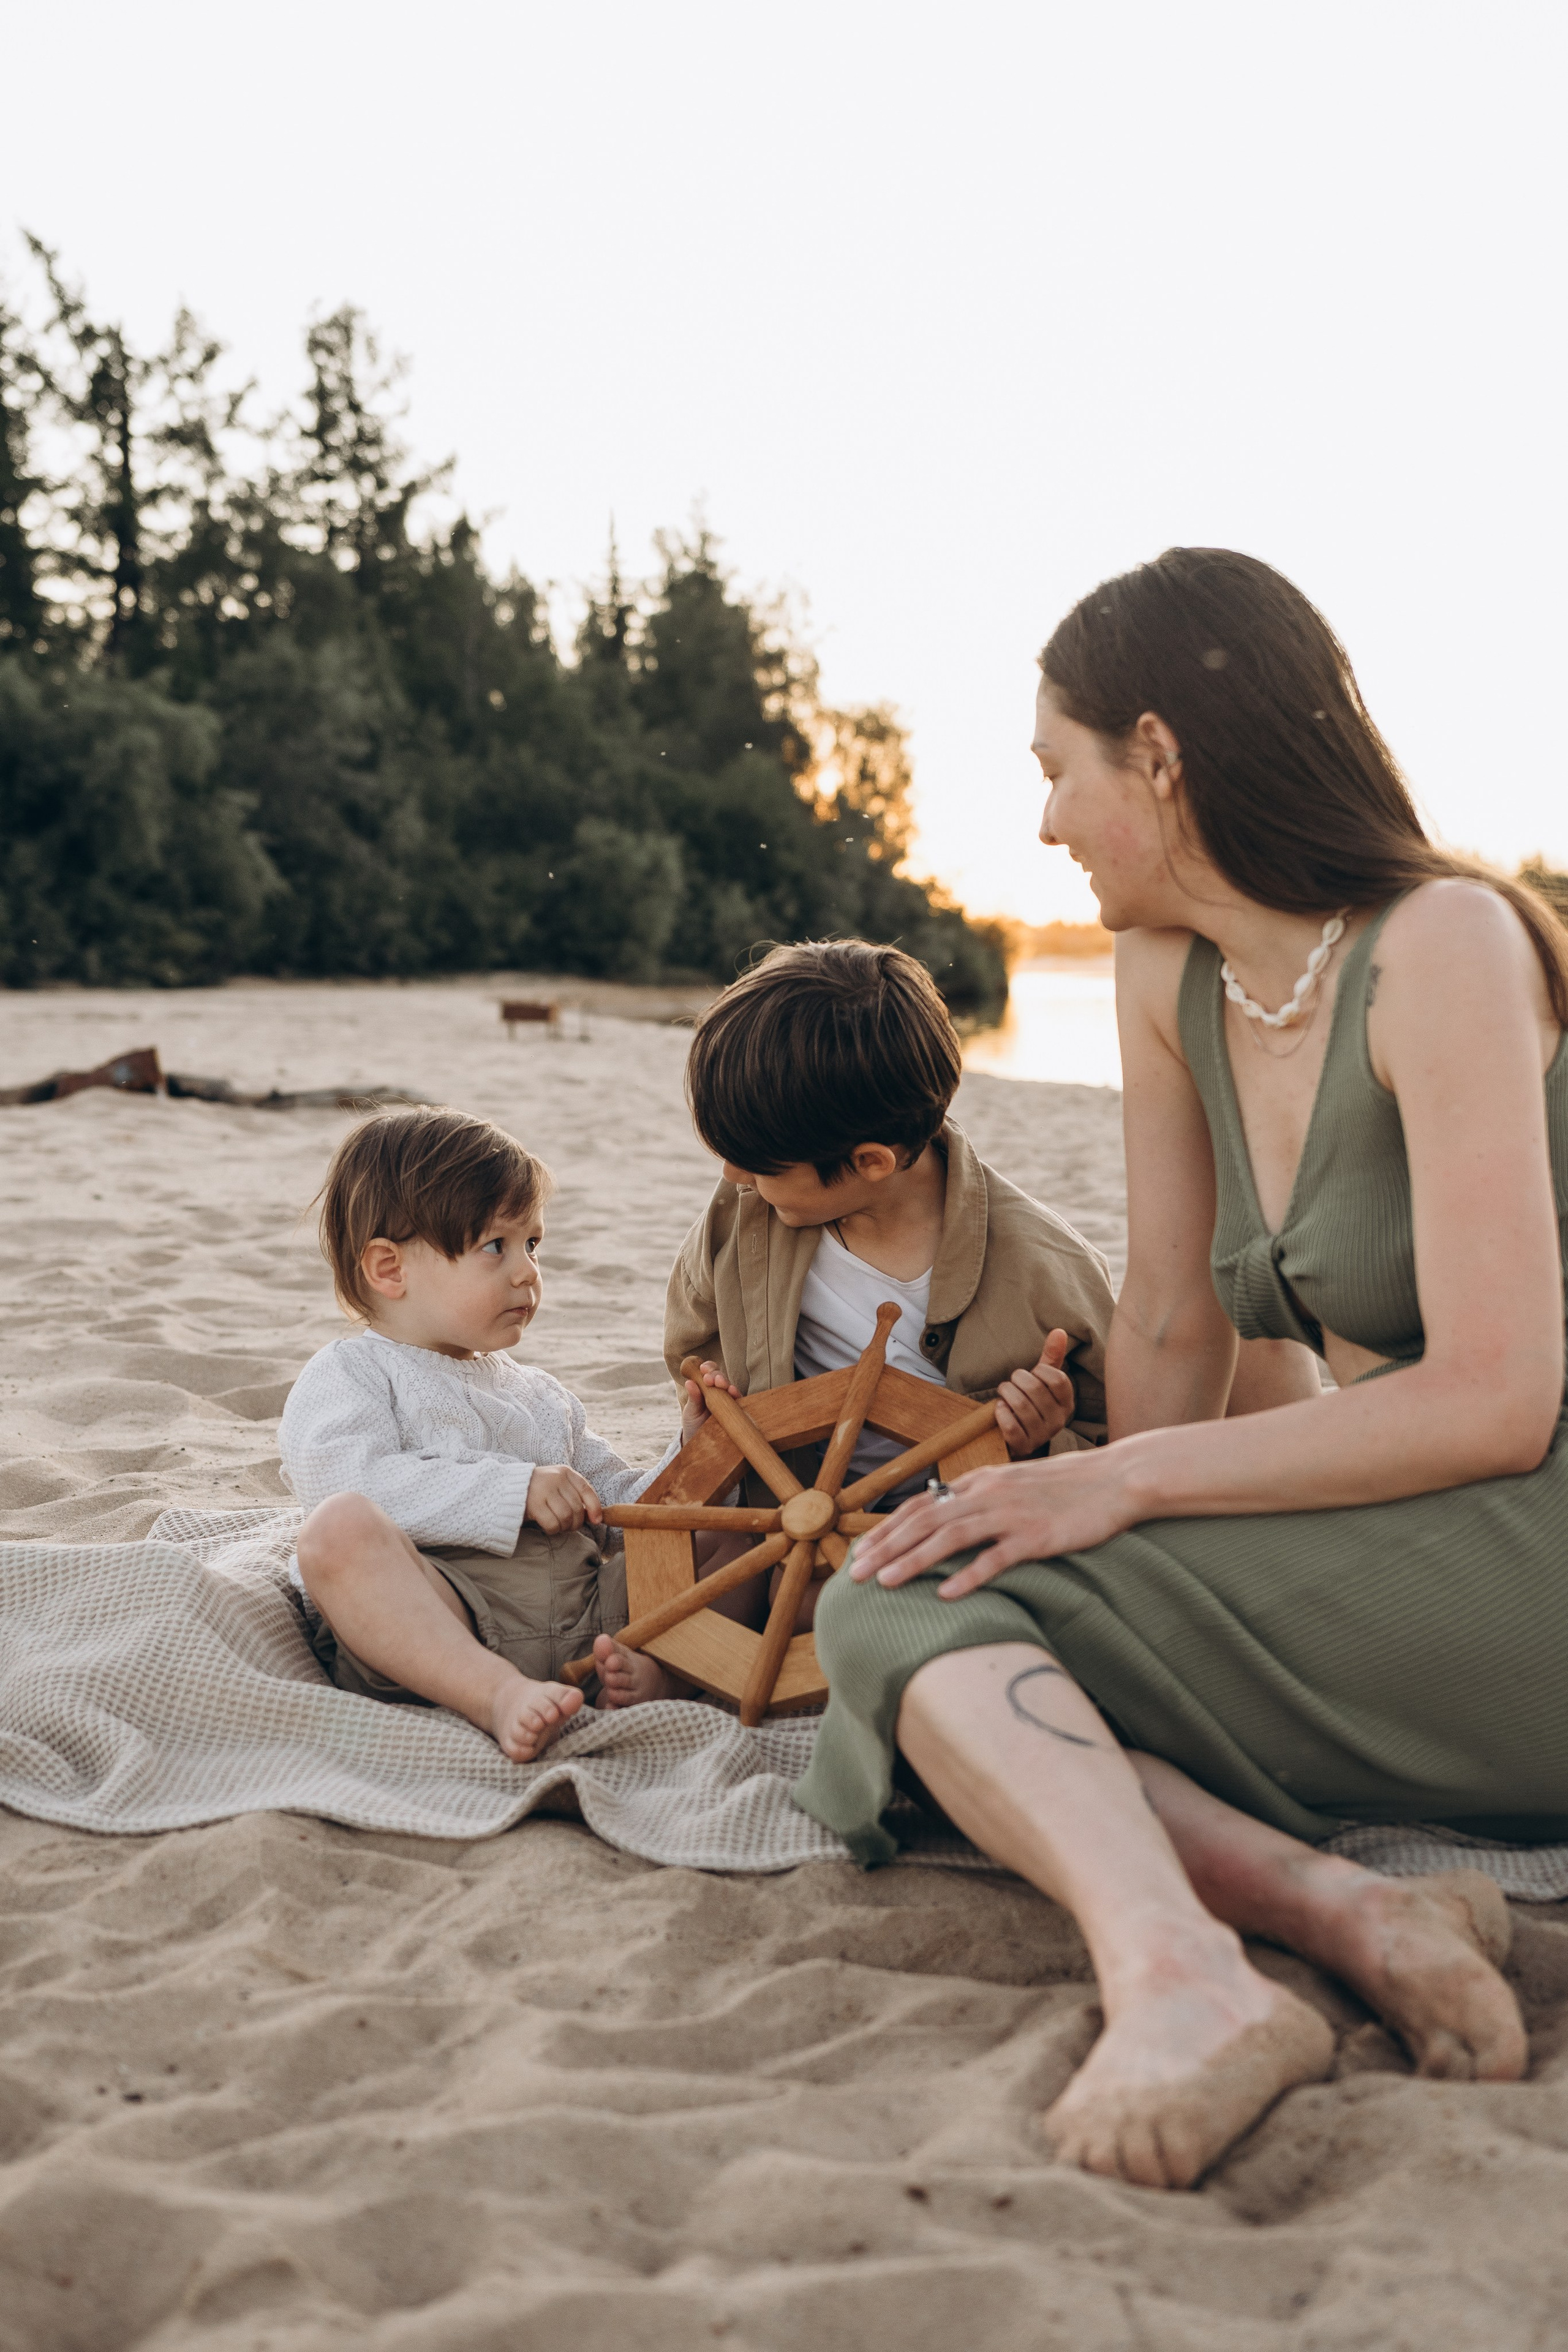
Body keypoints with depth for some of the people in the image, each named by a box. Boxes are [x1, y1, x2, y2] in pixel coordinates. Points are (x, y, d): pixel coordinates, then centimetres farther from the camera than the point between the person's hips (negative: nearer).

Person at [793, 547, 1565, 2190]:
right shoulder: (1165, 978, 9)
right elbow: (1169, 1328, 11)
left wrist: (1125, 1486, -19)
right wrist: (1137, 1540, 1)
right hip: (1366, 1595, 8)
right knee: (894, 1625, -7)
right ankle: (1346, 1912, -21)